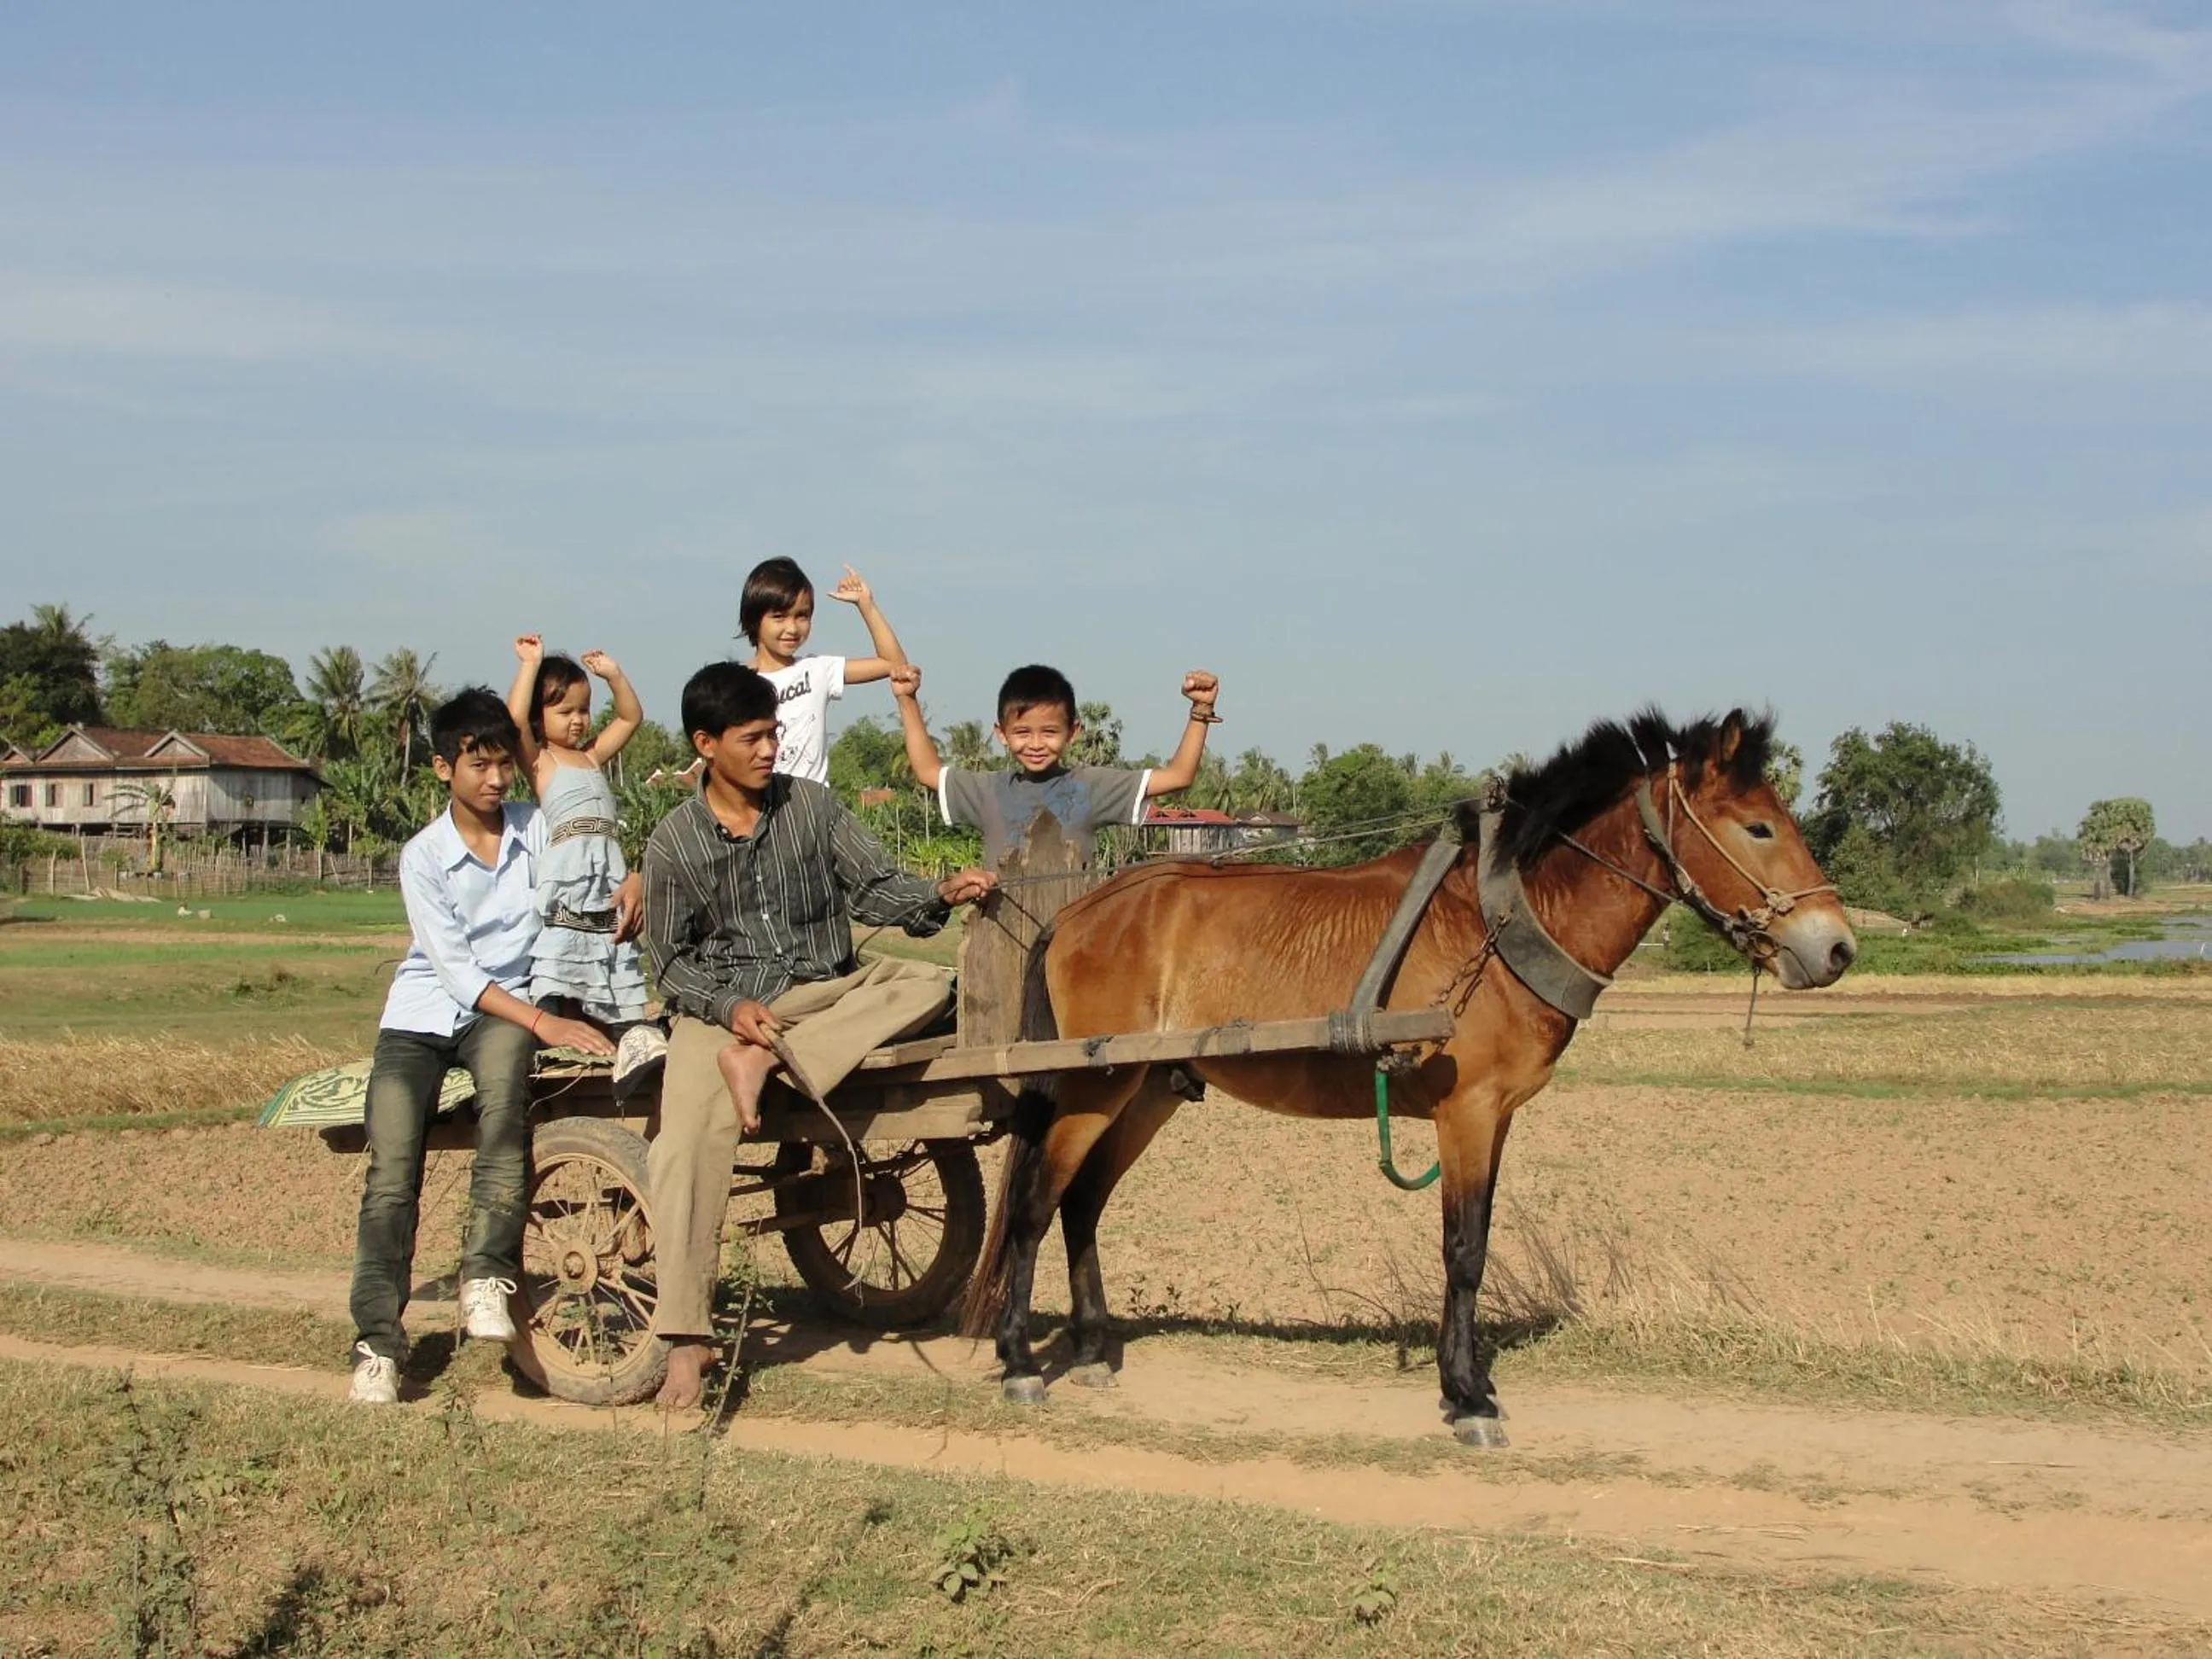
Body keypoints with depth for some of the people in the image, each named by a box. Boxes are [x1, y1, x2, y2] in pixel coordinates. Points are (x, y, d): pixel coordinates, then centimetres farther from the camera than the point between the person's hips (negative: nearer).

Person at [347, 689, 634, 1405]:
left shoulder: (538, 829, 2)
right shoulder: (422, 858, -5)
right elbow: (455, 968, -13)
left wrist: (631, 883, -17)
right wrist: (542, 1021, -24)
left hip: (504, 1010, 0)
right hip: (423, 1014, 0)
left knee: (505, 1071, -36)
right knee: (392, 1172, -17)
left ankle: (487, 1274, -33)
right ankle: (377, 1340, -9)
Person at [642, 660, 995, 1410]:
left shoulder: (812, 805, 4)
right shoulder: (675, 840, 1)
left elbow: (874, 890, 2)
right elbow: (669, 959, 3)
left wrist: (941, 893, -19)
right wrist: (729, 1006, -15)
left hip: (823, 993, 2)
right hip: (722, 1007, -2)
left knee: (929, 982, -24)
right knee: (684, 1148, -26)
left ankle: (770, 1065, -29)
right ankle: (685, 1340, -24)